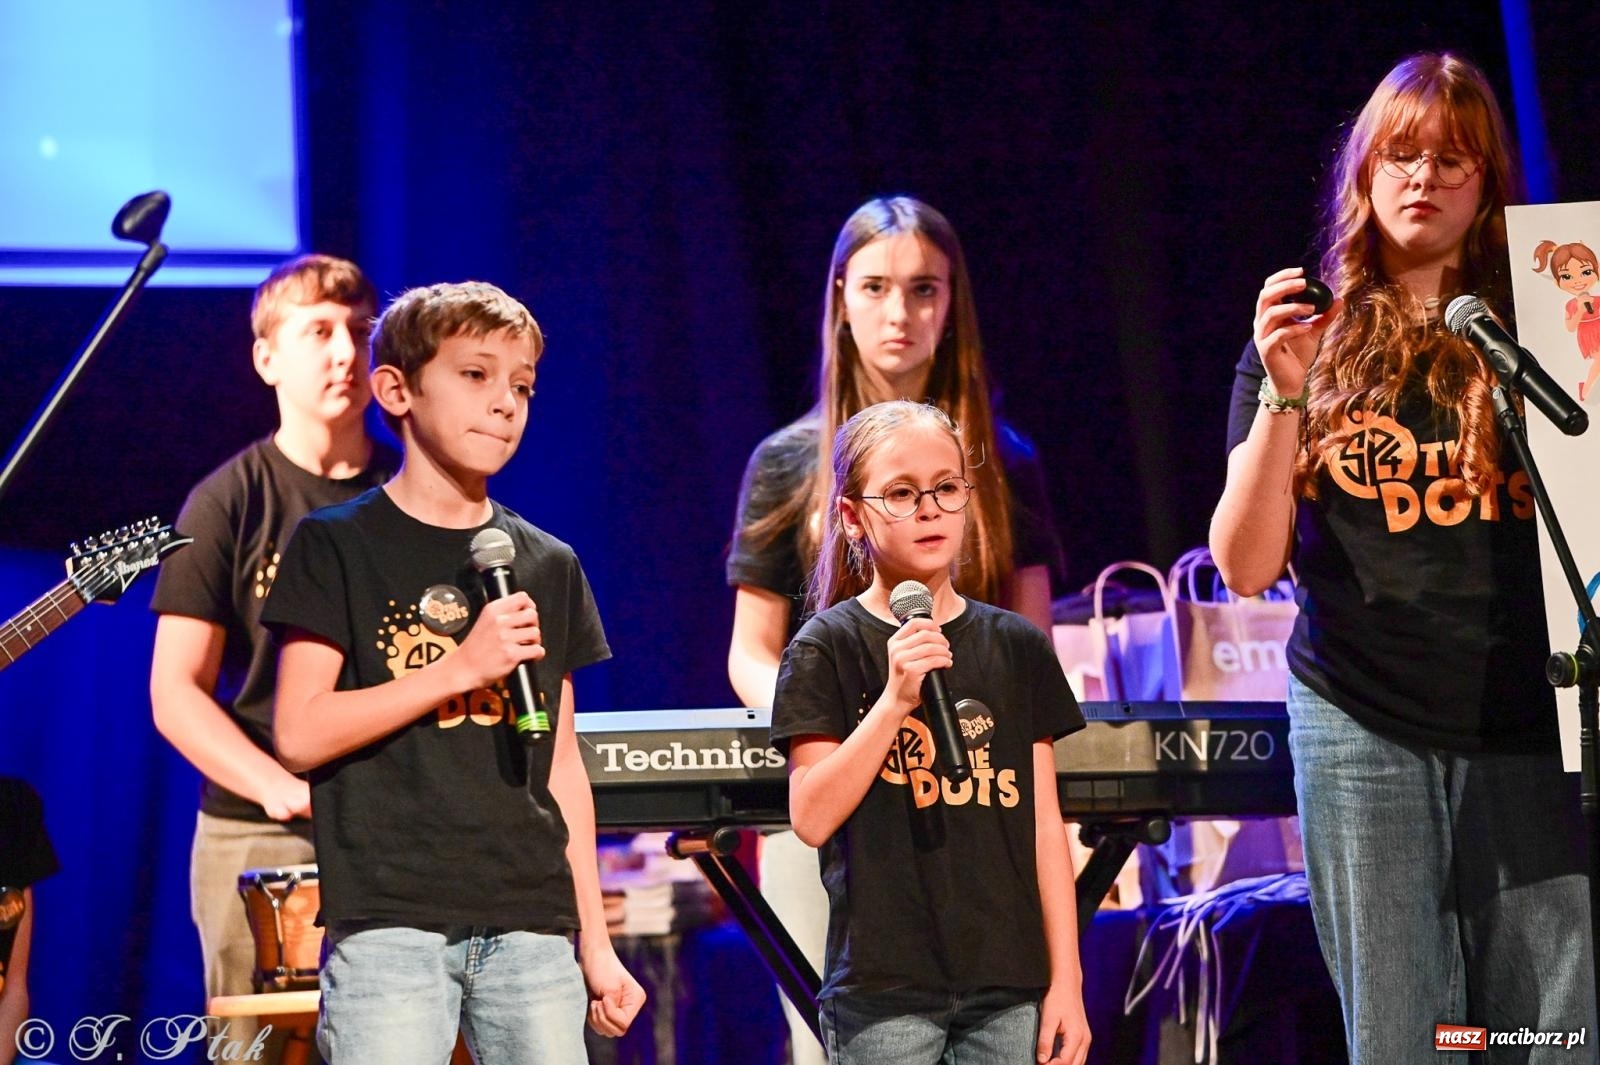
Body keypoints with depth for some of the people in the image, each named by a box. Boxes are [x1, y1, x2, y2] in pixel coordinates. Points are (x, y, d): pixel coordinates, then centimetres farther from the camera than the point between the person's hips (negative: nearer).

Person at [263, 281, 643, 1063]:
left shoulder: (548, 566, 14)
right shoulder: (339, 546, 2)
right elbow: (298, 735, -6)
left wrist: (596, 944, 13)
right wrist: (460, 667, -12)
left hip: (532, 925, 4)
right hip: (388, 922, -4)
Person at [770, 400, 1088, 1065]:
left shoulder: (1018, 647, 9)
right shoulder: (828, 648, 0)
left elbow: (1044, 824, 8)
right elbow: (812, 817, -9)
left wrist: (1067, 977, 4)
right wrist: (894, 699, -17)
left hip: (1010, 988, 3)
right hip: (883, 991, -3)